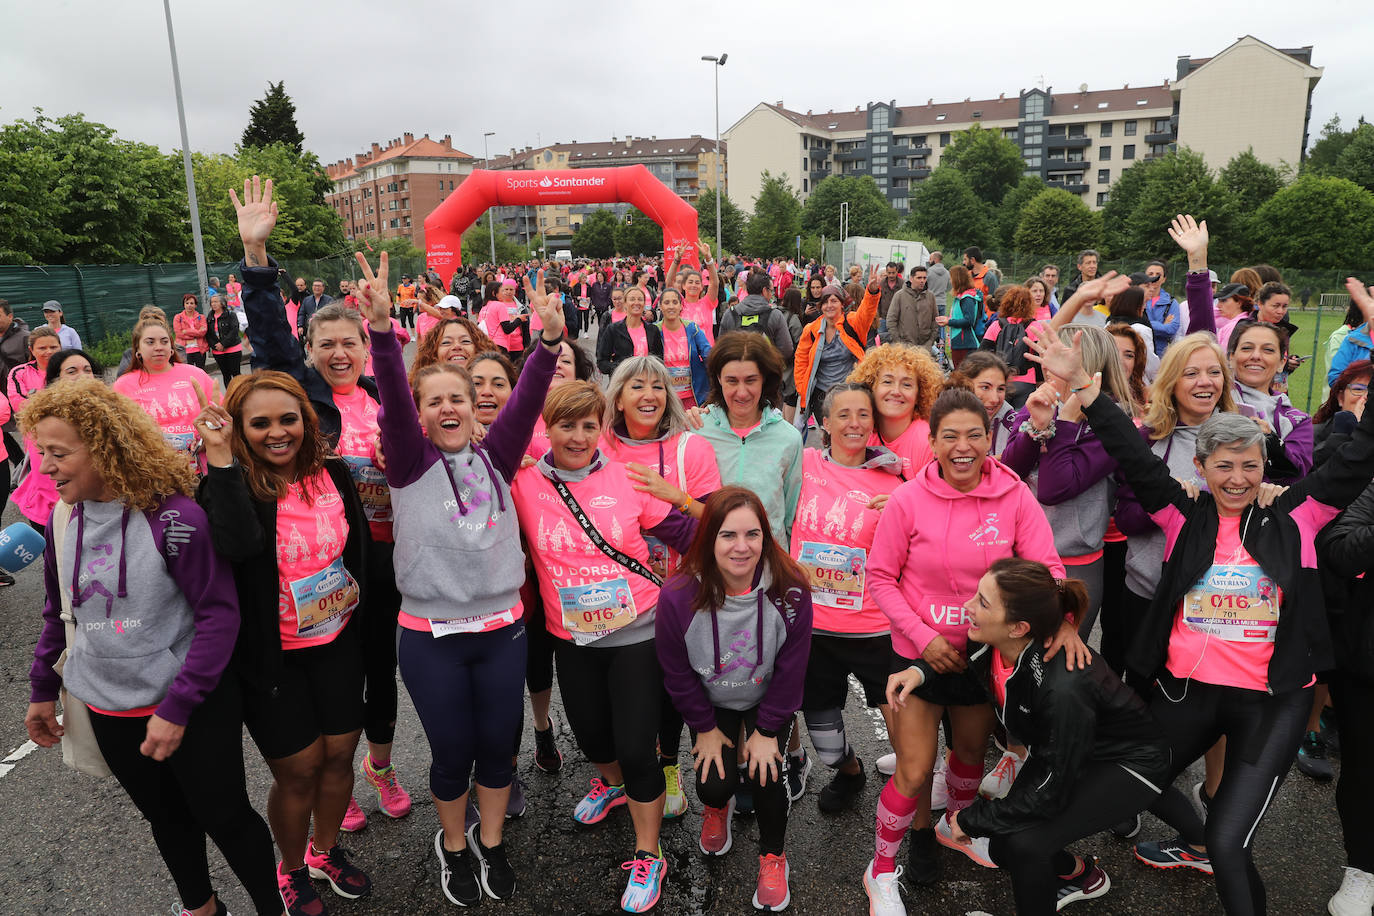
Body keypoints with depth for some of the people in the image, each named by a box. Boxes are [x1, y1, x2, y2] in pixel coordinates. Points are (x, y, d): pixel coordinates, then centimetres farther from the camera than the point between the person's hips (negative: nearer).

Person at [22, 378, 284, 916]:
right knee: (165, 817, 22)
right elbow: (58, 612, 14)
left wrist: (177, 707, -21)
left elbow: (220, 614, -20)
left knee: (224, 815, 8)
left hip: (192, 709, -6)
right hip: (109, 710, 6)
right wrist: (42, 688, 15)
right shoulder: (64, 521, -1)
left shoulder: (172, 515, -21)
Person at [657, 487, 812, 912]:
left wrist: (767, 730, -11)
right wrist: (705, 728, -5)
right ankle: (718, 805, 34)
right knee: (714, 782, -8)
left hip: (768, 700, 0)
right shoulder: (678, 597, -29)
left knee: (766, 773, -15)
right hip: (711, 702, 0)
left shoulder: (789, 592, -27)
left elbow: (789, 672, -15)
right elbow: (677, 673, -13)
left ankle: (773, 853, 18)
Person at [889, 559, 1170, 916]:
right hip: (1062, 752, 7)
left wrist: (971, 819, -16)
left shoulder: (1063, 687, -40)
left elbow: (1049, 793, -29)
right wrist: (921, 669, -15)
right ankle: (1080, 875, 31)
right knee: (1002, 848, 1)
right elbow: (962, 659, 6)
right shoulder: (991, 647, -21)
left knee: (1022, 843, -24)